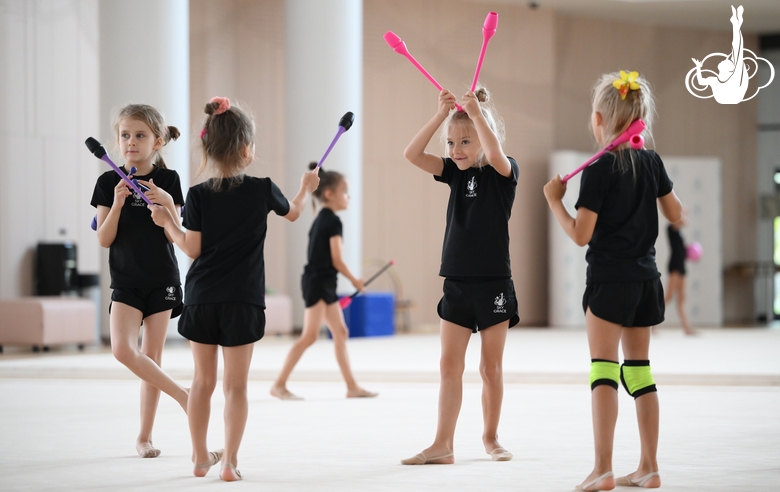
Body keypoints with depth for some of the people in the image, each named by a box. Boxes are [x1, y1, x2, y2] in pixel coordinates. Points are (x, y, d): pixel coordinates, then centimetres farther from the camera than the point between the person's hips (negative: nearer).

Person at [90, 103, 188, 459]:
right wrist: (117, 203, -17)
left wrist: (166, 203, -20)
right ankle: (181, 394, -3)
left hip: (162, 279, 0)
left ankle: (144, 436, 12)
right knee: (122, 349, -19)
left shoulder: (167, 180, -2)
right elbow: (104, 240, -4)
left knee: (151, 356, 4)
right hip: (126, 281, 0)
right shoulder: (109, 183, -1)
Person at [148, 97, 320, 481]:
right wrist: (306, 189, 37)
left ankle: (201, 457, 19)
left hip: (201, 298, 1)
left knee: (203, 381, 12)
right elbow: (292, 213, 17)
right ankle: (229, 461, -1)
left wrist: (167, 222, 10)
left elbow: (192, 248, -5)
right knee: (235, 385, 2)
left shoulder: (199, 195, -6)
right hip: (242, 301, -1)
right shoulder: (262, 190, -4)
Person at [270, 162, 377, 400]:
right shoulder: (333, 221, -13)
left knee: (340, 333, 10)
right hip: (318, 282, -10)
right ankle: (279, 384, -10)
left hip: (323, 283, 10)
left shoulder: (320, 220, 15)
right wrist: (355, 281, -1)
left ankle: (352, 386, 12)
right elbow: (337, 261, -14)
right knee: (309, 336, -11)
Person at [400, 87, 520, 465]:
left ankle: (490, 438, 20)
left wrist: (476, 113, -25)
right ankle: (442, 445, 1)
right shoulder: (455, 173, 8)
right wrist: (441, 115, -12)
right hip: (457, 284, 4)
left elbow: (495, 153, -31)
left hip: (493, 283, -4)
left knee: (491, 368, 6)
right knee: (450, 366, 1)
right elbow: (412, 154, -4)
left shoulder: (503, 172, -6)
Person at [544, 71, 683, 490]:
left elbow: (581, 235, -15)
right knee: (639, 369, 12)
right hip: (645, 278, 6)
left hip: (608, 279, -6)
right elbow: (675, 214, 15)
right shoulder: (651, 163, 5)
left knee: (603, 369, -7)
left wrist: (554, 200, -3)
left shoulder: (599, 170, -13)